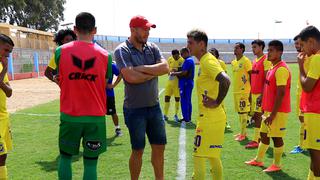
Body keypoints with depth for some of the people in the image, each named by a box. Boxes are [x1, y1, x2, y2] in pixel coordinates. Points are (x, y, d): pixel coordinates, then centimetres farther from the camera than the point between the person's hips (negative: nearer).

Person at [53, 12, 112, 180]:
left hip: (69, 115, 1)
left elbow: (61, 81, 9)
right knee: (90, 162, 8)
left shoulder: (61, 51, -4)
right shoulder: (105, 55, -5)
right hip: (95, 117, 0)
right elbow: (105, 84, 5)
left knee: (65, 156, 19)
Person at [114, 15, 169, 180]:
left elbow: (165, 68, -9)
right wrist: (154, 71, -11)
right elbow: (131, 77, -24)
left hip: (154, 106, 5)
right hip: (135, 109, -5)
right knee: (138, 151, 6)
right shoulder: (122, 50, -10)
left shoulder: (152, 48, 6)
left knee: (159, 146, 13)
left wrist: (141, 68, -17)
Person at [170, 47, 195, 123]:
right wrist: (177, 71, 9)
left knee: (184, 101, -5)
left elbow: (184, 73, -22)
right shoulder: (191, 60, 17)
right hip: (189, 83, 10)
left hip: (185, 84, -10)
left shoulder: (188, 60, -15)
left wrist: (174, 73, -10)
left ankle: (186, 118, -1)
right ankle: (188, 118, 19)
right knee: (188, 101, 13)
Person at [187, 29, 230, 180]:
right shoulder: (206, 61, 14)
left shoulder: (207, 61, -15)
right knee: (213, 157, 18)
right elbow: (220, 81, 24)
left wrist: (217, 103, -21)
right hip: (215, 117, 10)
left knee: (198, 158, -3)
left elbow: (225, 81, -29)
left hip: (209, 118, -10)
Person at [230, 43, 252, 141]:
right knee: (239, 112, 13)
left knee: (243, 112, -4)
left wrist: (251, 90, -13)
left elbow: (251, 75, -10)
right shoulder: (233, 62, 13)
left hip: (244, 91, -8)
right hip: (236, 91, 8)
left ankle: (243, 134, 2)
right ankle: (242, 132, 22)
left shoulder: (246, 61, -10)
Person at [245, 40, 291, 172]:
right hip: (269, 109, 10)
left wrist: (273, 114, -22)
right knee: (263, 134, 17)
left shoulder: (281, 69, -18)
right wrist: (266, 109, 21)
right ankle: (259, 160, 31)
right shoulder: (273, 68, 13)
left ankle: (277, 165, 15)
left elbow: (281, 93, -22)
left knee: (276, 137, 1)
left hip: (278, 111, -10)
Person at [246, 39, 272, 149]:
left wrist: (262, 94, -21)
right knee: (255, 115, 11)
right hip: (254, 93, 8)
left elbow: (266, 79, -16)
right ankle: (258, 138, 21)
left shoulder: (266, 60, -10)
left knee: (258, 115, -6)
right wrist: (250, 93, 18)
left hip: (260, 93, -8)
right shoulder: (254, 61, 16)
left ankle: (256, 141, 0)